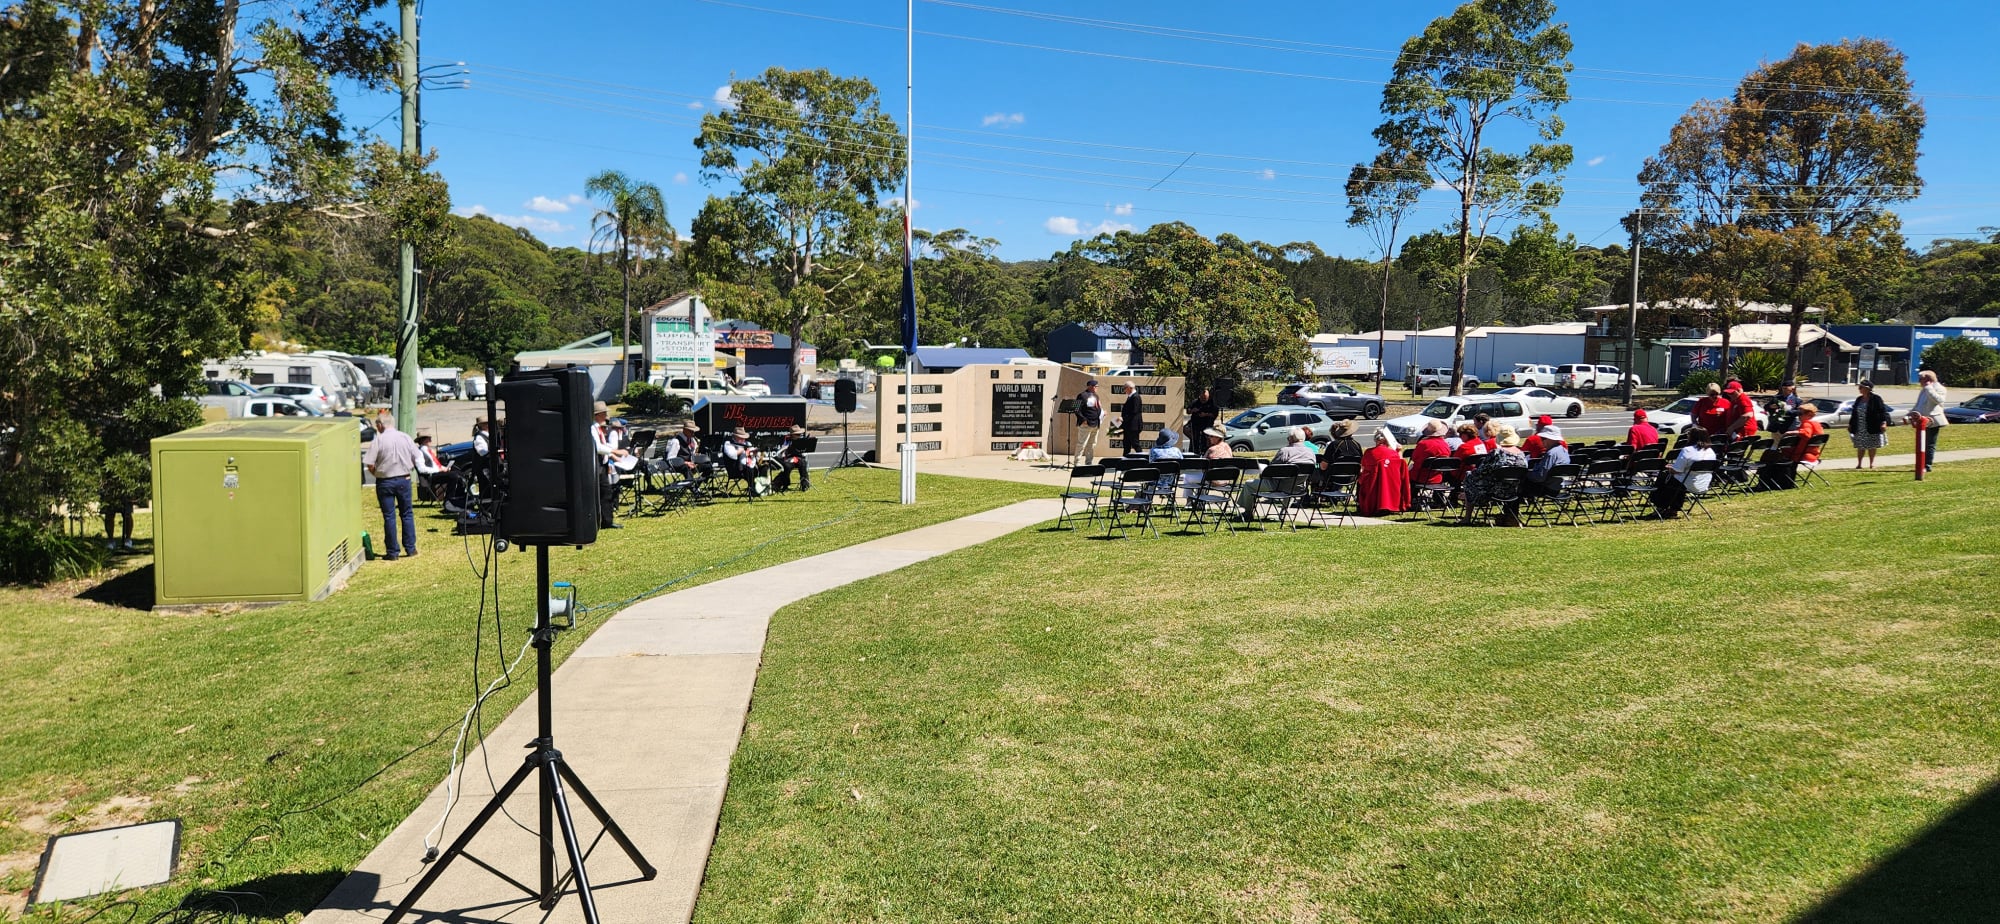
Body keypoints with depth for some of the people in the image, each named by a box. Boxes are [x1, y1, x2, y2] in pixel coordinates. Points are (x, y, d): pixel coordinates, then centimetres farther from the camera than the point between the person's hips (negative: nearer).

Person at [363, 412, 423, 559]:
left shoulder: (378, 440, -10)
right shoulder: (405, 438, -1)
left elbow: (370, 464, -14)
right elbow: (417, 459, 2)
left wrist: (376, 474, 5)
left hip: (385, 482, -3)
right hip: (404, 480, 3)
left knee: (389, 516, 4)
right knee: (407, 514, 14)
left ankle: (392, 552, 8)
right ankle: (410, 548, 17)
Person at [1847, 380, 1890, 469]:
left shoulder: (1876, 399, -5)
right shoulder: (1859, 399, 12)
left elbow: (1883, 411, -9)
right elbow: (1854, 413, 17)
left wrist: (1884, 422, -19)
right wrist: (1850, 424, 16)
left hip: (1872, 428, -4)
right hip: (1859, 429, 4)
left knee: (1872, 447, 5)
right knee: (1860, 447, 5)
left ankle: (1871, 464, 15)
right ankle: (1859, 464, 9)